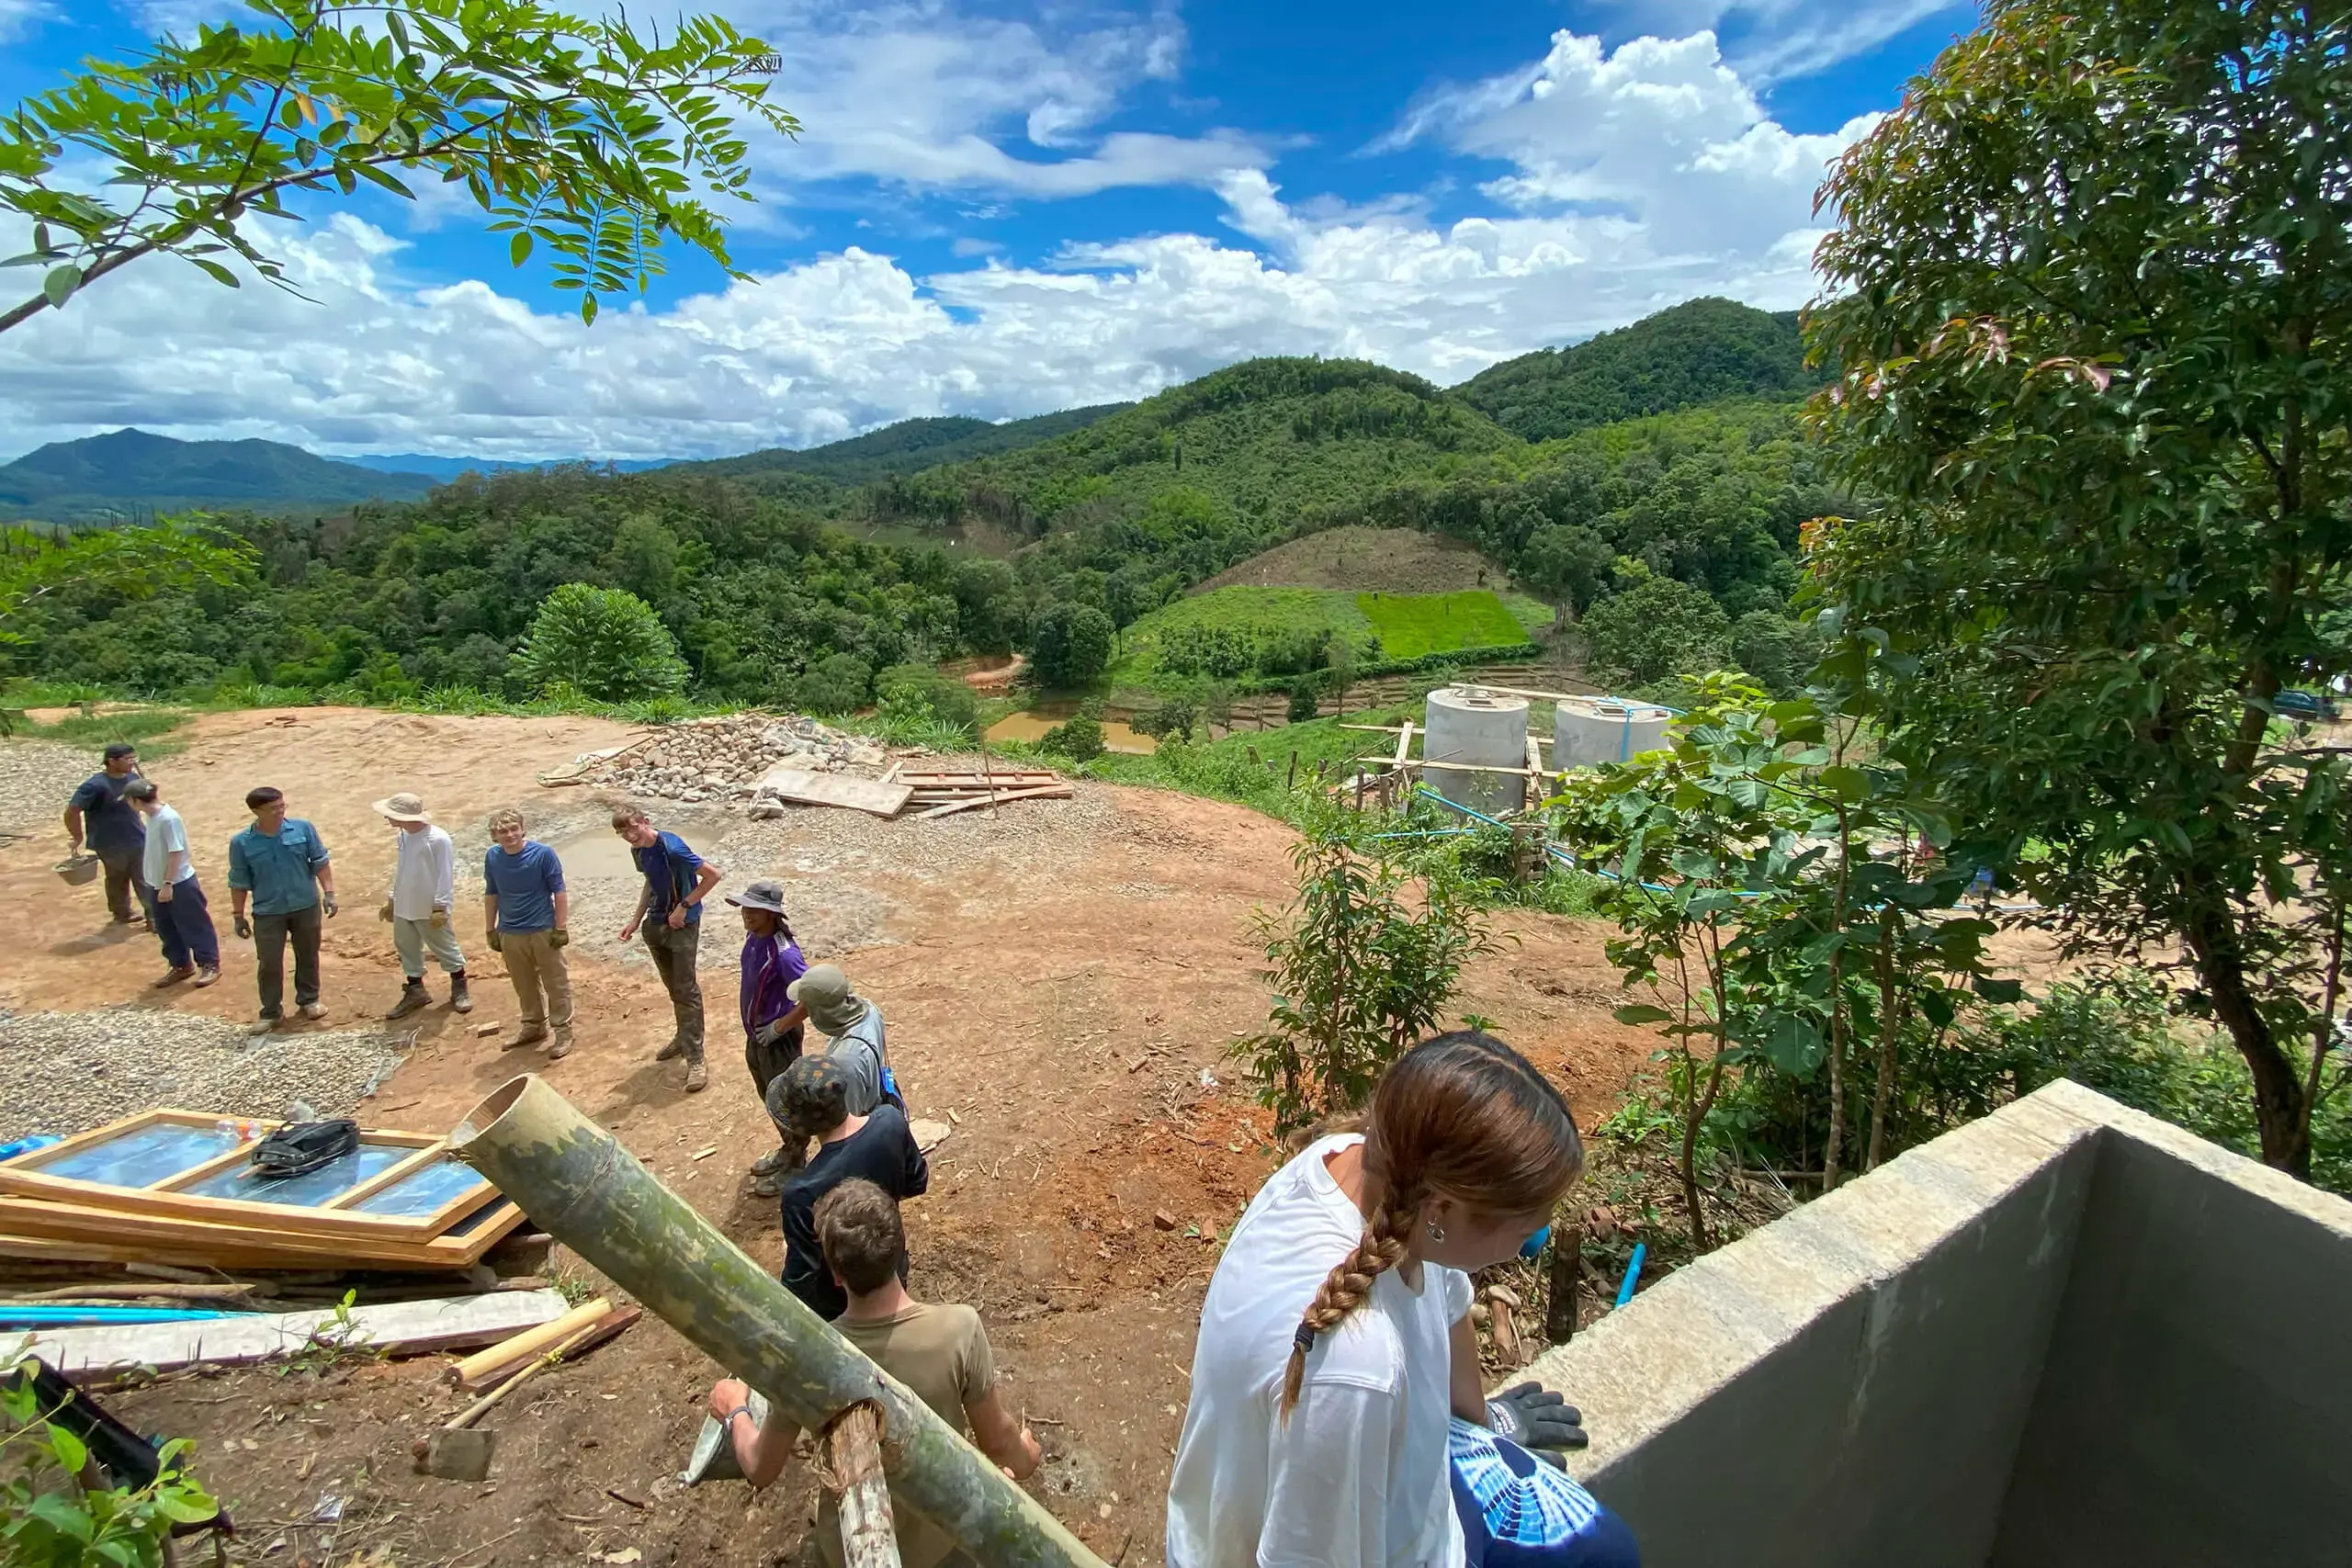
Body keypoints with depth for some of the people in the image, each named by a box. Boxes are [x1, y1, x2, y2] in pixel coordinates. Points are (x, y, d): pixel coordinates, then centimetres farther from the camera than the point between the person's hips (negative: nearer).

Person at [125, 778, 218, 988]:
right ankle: (181, 966, 28)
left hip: (179, 884, -9)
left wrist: (168, 884, -20)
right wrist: (159, 884, 17)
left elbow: (176, 854, -22)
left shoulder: (169, 819, -22)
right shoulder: (152, 817, 4)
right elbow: (156, 851, 13)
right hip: (159, 884, 9)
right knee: (166, 929, 16)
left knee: (194, 927, 1)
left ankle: (210, 965, 11)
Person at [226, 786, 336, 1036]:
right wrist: (238, 915, 3)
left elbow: (320, 863, -1)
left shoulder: (303, 828, -7)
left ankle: (309, 999, 31)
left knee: (307, 956, 14)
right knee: (269, 963, 4)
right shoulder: (241, 843, -6)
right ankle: (270, 1011, 19)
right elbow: (239, 882, 2)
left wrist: (328, 893, -7)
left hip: (306, 906, 1)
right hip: (267, 913, 0)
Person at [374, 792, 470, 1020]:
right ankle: (415, 991, 30)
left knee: (446, 949, 5)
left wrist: (440, 907, -19)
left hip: (429, 910, -8)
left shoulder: (438, 839, -20)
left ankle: (459, 988, 21)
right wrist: (392, 900, 17)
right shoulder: (404, 837, 4)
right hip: (403, 908, 8)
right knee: (407, 950, 16)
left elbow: (445, 876, -18)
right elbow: (400, 871, 15)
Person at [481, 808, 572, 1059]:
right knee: (524, 985, 19)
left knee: (556, 983, 5)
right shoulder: (492, 858, -1)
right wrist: (490, 930, 12)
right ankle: (533, 1025, 36)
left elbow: (559, 892, -9)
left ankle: (563, 1031, 15)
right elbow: (491, 895, 11)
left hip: (543, 930, -4)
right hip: (510, 933, 4)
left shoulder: (542, 854, -14)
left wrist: (561, 928, -10)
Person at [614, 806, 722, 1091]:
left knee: (686, 990, -5)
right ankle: (685, 1037, 39)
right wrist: (636, 920, 12)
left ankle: (695, 1060, -1)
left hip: (682, 926, -8)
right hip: (655, 925, 8)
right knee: (673, 987, 20)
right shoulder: (639, 851, 1)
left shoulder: (672, 848, -25)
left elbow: (713, 875, -25)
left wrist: (684, 907, -22)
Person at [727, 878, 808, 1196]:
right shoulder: (754, 937, -6)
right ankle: (789, 1150, 47)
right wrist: (754, 1030, 13)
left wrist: (781, 1026, -23)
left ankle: (794, 1167, 31)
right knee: (769, 1097, 25)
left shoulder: (783, 953, -32)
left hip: (778, 1039, -9)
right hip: (757, 1034, 9)